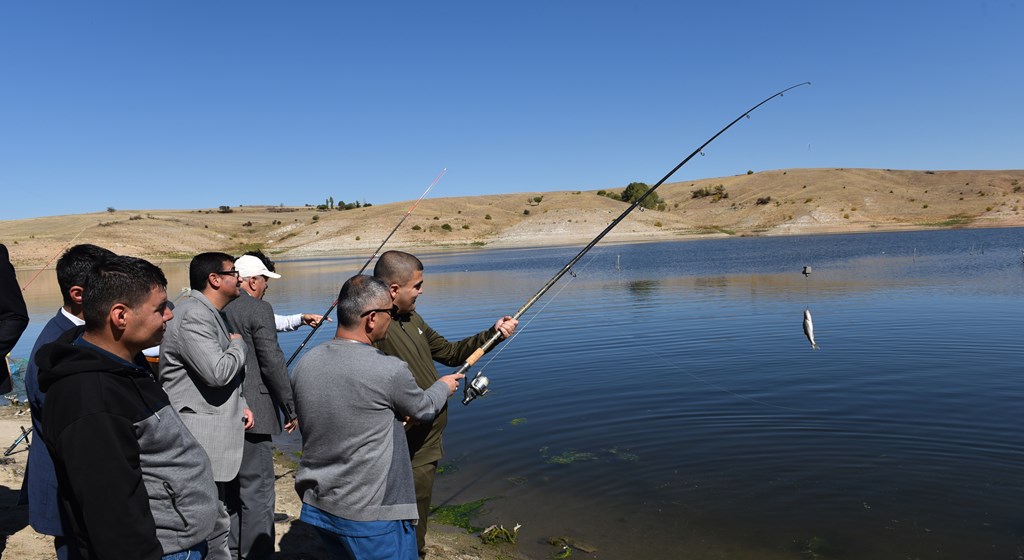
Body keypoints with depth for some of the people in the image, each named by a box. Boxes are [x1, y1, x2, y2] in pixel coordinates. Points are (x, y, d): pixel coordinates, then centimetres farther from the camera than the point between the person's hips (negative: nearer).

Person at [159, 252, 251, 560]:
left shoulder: (211, 314, 17)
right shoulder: (194, 315, -17)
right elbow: (217, 372, -26)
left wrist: (239, 404, 11)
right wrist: (238, 344, -7)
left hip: (217, 436, 11)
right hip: (200, 441, -11)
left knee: (225, 510, 20)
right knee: (213, 525, -4)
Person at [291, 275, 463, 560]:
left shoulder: (305, 364, -4)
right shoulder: (389, 371, -22)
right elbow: (423, 410, -3)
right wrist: (443, 386, 20)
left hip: (316, 505, 7)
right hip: (372, 515, -6)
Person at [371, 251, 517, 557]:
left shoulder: (412, 319, 7)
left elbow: (449, 352, 15)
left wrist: (492, 334, 4)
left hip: (428, 440, 8)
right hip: (409, 452, -8)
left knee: (417, 516, 24)